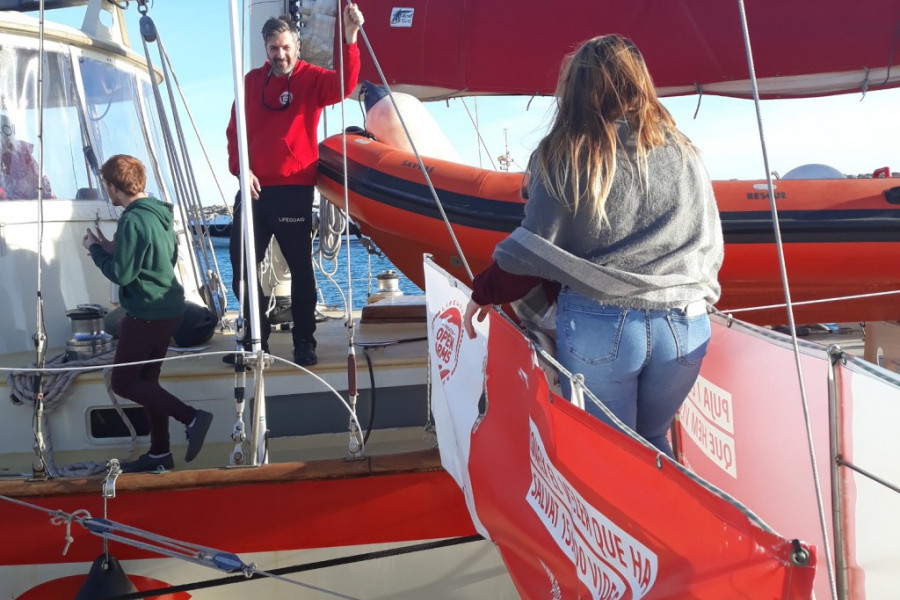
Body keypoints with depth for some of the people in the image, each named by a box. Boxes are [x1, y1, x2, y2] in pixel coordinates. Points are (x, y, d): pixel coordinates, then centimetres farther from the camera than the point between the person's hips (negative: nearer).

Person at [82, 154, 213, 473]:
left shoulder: (133, 220, -19)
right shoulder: (159, 212, 9)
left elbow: (120, 274, -19)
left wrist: (95, 249, -2)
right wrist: (113, 248, 14)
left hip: (147, 314, -9)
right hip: (168, 308, 9)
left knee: (123, 383, 2)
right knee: (146, 380, 16)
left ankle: (192, 417, -8)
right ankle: (159, 454, 20)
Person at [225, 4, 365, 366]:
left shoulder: (311, 79, -1)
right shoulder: (252, 81, 9)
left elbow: (344, 85, -22)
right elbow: (235, 130, 10)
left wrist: (350, 39, -35)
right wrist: (240, 169, -5)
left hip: (294, 190, -4)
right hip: (255, 188, 4)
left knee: (300, 267, 1)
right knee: (242, 265, 8)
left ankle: (304, 342, 11)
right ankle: (255, 339, 21)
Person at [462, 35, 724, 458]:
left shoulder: (564, 155, -5)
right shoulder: (683, 153, 6)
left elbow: (534, 248, -5)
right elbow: (711, 246, 11)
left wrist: (485, 292, 11)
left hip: (598, 326, -3)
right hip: (685, 327, 3)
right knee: (653, 440, 23)